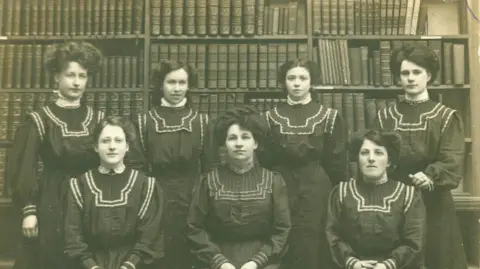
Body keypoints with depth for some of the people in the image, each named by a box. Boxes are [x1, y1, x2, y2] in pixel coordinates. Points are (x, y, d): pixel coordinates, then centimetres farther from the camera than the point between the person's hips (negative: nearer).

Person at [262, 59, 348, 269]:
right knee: (283, 243, 4)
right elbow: (264, 158, 6)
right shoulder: (272, 116, 7)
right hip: (281, 186, 1)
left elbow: (337, 161, 2)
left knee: (314, 243, 1)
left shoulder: (329, 116, 3)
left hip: (317, 187, -1)